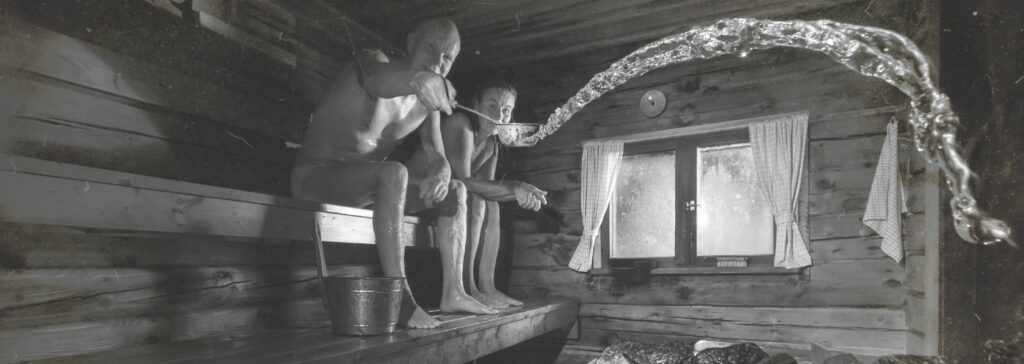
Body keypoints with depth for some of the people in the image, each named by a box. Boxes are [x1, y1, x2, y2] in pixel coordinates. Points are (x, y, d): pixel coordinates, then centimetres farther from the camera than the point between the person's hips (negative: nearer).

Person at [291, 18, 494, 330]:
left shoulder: (429, 98, 3)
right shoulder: (370, 61, -15)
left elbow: (437, 157, -1)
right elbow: (381, 78, -41)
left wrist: (442, 173, -27)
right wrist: (415, 78, -64)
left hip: (365, 185, 8)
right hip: (313, 175, -7)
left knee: (456, 190, 3)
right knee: (394, 173, -36)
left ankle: (453, 292, 0)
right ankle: (400, 297, -36)